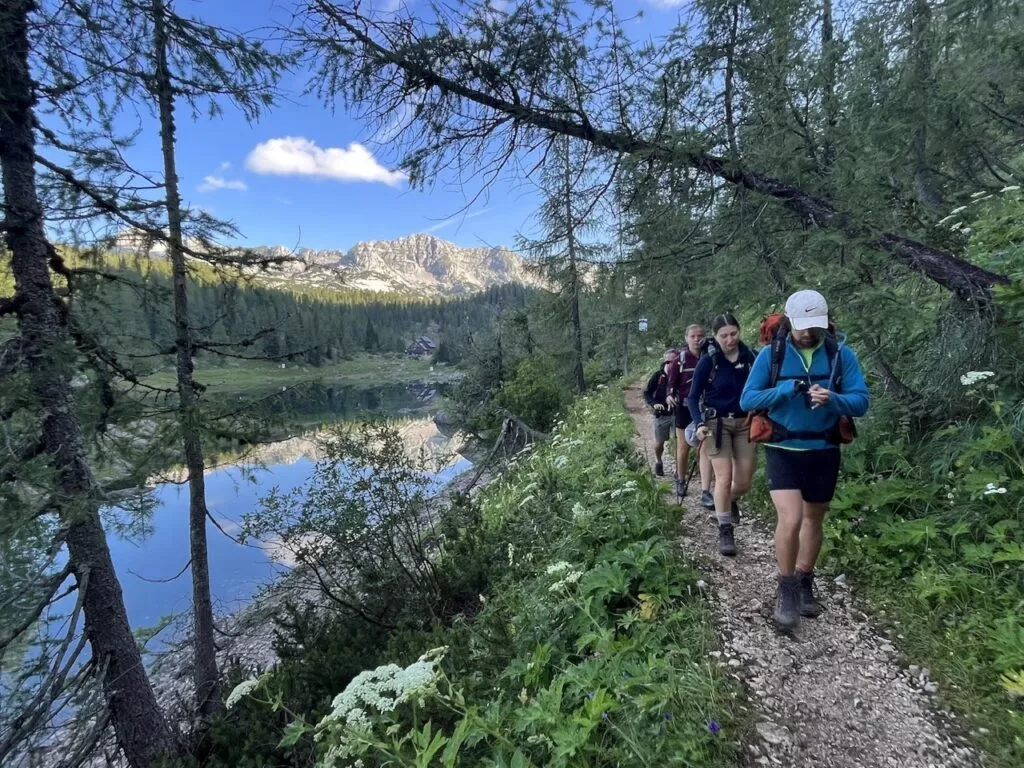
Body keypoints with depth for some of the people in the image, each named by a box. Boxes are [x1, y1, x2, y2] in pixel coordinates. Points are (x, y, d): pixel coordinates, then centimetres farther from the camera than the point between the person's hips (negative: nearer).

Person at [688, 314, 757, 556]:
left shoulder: (749, 357, -2)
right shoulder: (708, 361, -9)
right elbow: (693, 397, -4)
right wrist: (699, 424, -18)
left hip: (745, 422, 3)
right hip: (717, 423, -3)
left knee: (744, 482, 6)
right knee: (724, 478, -8)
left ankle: (731, 501, 41)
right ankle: (725, 531, 7)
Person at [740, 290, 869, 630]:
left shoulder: (841, 354, -5)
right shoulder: (771, 354, -8)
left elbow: (861, 401, -6)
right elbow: (747, 400, -9)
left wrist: (832, 399, -26)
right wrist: (785, 389, -23)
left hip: (823, 452, 3)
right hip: (783, 451, -2)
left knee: (813, 519, 17)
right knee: (790, 520, -14)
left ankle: (805, 584, 38)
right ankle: (786, 589, 10)